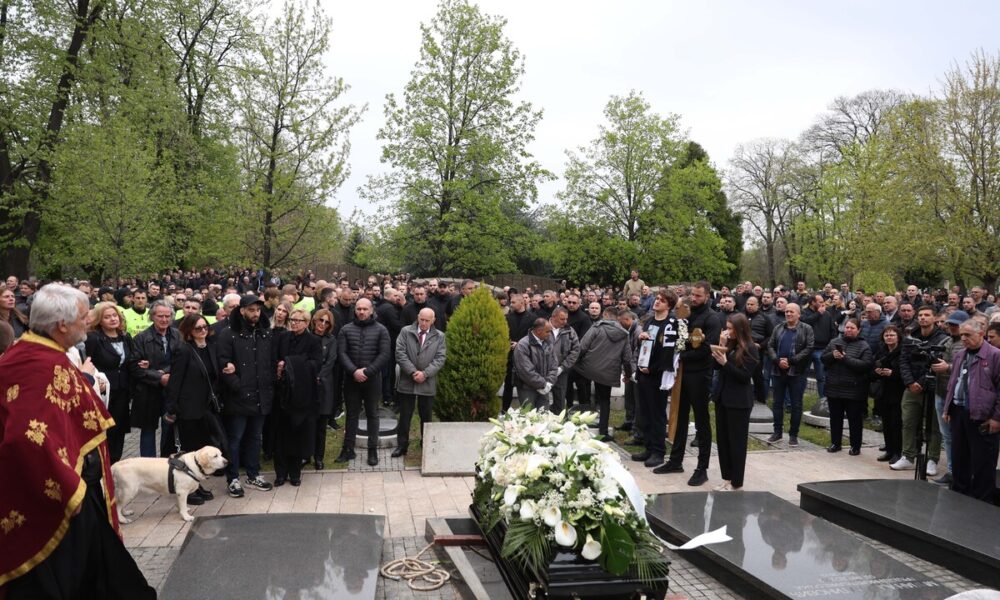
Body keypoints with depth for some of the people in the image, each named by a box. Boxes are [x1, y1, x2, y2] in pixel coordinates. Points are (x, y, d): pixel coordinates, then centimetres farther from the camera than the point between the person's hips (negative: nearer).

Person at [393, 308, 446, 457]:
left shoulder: (439, 336, 4)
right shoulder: (405, 332, 1)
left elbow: (440, 359, -3)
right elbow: (400, 354, -6)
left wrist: (425, 373, -15)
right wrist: (413, 372, -15)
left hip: (428, 383, 1)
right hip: (407, 382, 0)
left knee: (426, 417, 11)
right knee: (404, 416, 6)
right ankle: (402, 445, 17)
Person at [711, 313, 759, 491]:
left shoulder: (749, 348, -10)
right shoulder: (729, 344, 8)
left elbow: (744, 376, -14)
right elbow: (716, 366, 3)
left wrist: (725, 363, -21)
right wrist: (721, 347, -5)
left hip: (739, 401, -7)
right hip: (722, 396, 7)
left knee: (736, 441, 0)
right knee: (722, 439, 10)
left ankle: (736, 483, 8)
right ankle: (727, 478, 19)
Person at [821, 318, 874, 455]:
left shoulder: (863, 346, -5)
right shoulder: (834, 342, 8)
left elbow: (866, 365, -17)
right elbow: (823, 358, 7)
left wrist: (846, 358, -20)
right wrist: (832, 355, -13)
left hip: (853, 391, -4)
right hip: (834, 388, 4)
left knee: (855, 419, 6)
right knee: (835, 418, 14)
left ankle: (855, 446, 18)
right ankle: (835, 443, 27)